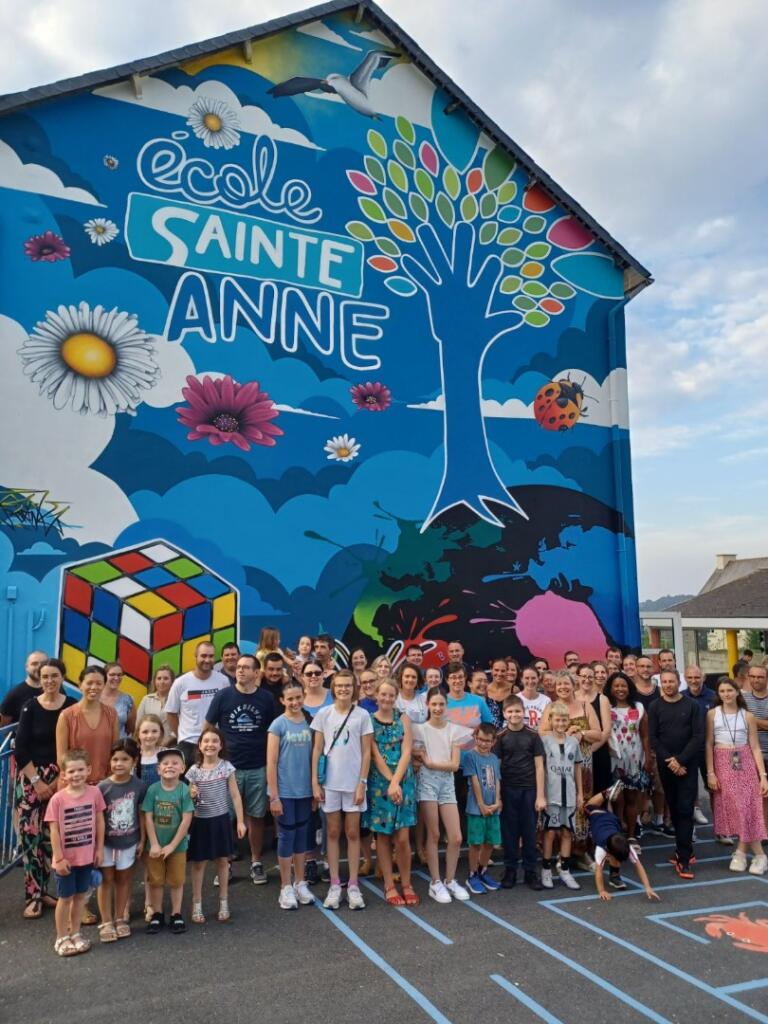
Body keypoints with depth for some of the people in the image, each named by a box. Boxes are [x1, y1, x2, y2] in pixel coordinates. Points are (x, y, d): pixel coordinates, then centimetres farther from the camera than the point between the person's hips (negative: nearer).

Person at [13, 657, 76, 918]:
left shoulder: (72, 707, -3)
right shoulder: (30, 707, -3)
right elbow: (21, 749, -4)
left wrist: (60, 779, -6)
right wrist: (37, 782, -8)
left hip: (61, 778, 1)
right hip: (30, 777, 0)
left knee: (52, 835, 1)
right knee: (31, 834, -4)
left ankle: (42, 890, 16)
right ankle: (33, 895, 6)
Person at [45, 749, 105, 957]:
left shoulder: (94, 793, -9)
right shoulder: (57, 799, -16)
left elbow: (100, 822, 0)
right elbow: (54, 831, -12)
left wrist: (99, 849, 0)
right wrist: (59, 858, -11)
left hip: (87, 856, 3)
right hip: (66, 858, -2)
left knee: (80, 896, 15)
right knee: (65, 898, 11)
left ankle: (75, 934, 32)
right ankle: (61, 938, 27)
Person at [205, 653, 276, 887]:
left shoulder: (266, 698, -1)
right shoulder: (223, 696, -3)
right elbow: (208, 728, 4)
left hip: (258, 769, 0)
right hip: (228, 767, 0)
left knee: (256, 817, 9)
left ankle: (256, 863, 23)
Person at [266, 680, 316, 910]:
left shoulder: (309, 723, 2)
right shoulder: (278, 724, -10)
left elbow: (313, 757, 8)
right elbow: (271, 763, -10)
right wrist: (274, 796, -12)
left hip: (305, 791, 4)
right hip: (285, 792, -4)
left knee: (302, 836, 13)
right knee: (286, 837, 5)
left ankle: (300, 883, 26)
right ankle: (286, 887, 17)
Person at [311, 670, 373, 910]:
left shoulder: (362, 715, -2)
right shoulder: (323, 714, -1)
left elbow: (366, 752, -1)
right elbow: (317, 750, 2)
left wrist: (362, 783, -6)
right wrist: (315, 782, -3)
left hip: (354, 783, 0)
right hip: (330, 782, 1)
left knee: (353, 833, 7)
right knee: (333, 833, 9)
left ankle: (353, 885, 16)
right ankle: (334, 884, 18)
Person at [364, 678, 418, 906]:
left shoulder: (403, 719, 3)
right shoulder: (369, 721, -1)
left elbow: (406, 753, -4)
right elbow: (375, 755, -6)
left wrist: (396, 782, -13)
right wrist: (390, 782, -13)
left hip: (403, 782, 1)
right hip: (379, 783, 0)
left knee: (402, 838, -2)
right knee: (382, 836, 6)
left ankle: (407, 885, 15)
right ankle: (389, 886, 17)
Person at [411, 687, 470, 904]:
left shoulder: (454, 730, 4)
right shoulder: (420, 729, -1)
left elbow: (454, 765, -2)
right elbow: (414, 757, -4)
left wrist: (430, 762, -9)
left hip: (447, 782, 3)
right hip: (427, 781, -2)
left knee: (456, 837, 0)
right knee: (433, 834, 1)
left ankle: (450, 881, 18)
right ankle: (435, 883, 14)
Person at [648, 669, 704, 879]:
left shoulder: (691, 706, 0)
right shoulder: (655, 707, 2)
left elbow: (698, 736, -5)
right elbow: (653, 738, -1)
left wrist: (680, 760, -13)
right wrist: (669, 760, -12)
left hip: (687, 765, -2)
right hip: (666, 765, 2)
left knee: (685, 809, -6)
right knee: (674, 808, 9)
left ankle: (683, 859, -5)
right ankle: (684, 849, 23)